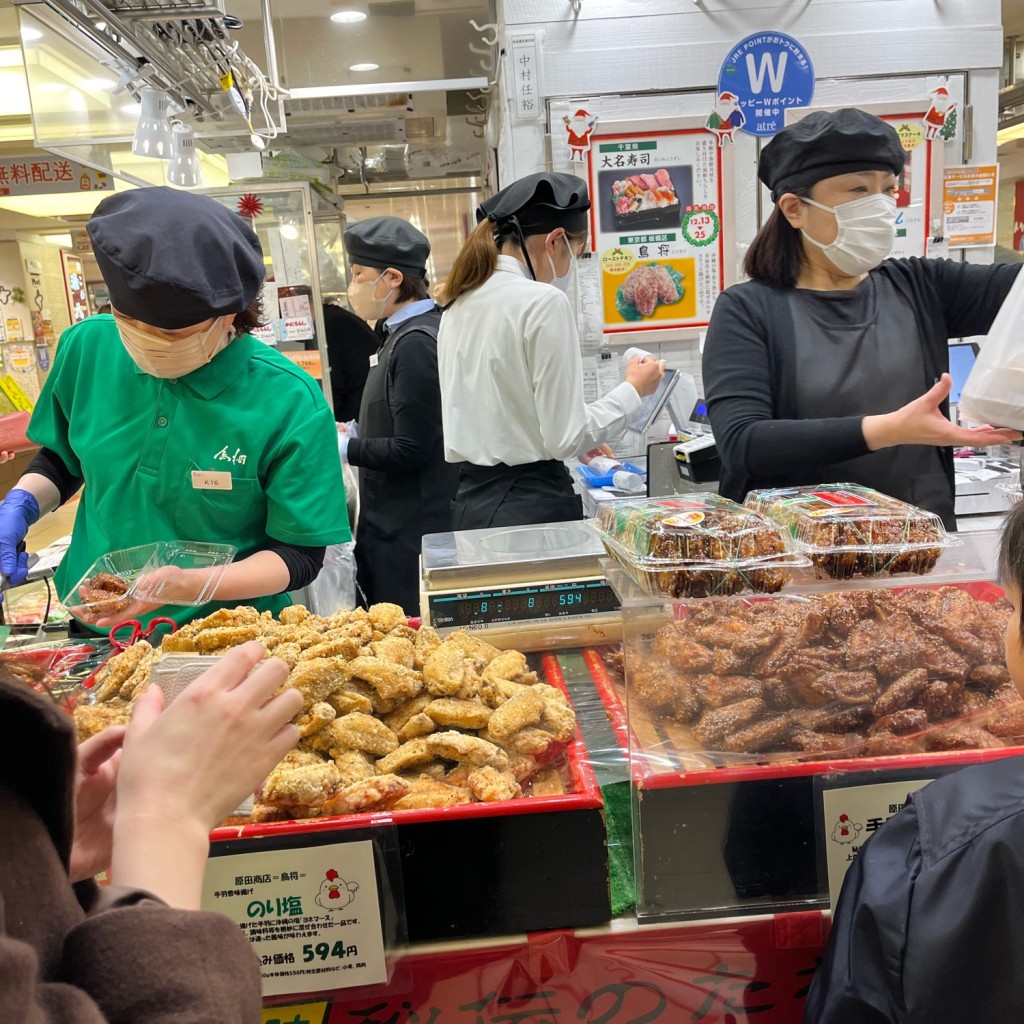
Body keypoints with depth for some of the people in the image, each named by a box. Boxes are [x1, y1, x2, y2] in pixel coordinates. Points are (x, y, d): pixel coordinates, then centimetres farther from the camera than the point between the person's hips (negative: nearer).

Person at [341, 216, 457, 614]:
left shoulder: (415, 343, -18)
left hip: (409, 536, -10)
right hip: (394, 526, 10)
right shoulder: (405, 333, 12)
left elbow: (410, 451, -21)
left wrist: (343, 447, -10)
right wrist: (351, 433, 9)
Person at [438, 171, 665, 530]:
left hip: (469, 504, 8)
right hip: (532, 504, -8)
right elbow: (567, 436, -14)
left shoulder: (458, 305, 10)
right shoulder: (544, 302, -13)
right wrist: (634, 390, 1)